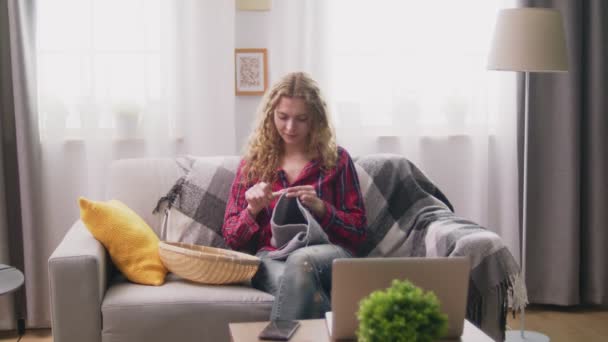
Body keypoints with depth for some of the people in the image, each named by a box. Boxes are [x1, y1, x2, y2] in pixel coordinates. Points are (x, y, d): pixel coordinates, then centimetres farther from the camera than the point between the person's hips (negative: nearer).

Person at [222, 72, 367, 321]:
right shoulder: (253, 163, 16)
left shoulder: (337, 159, 12)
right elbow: (232, 238, 15)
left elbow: (358, 232, 8)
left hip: (329, 256, 0)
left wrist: (320, 207, -9)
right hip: (272, 259, 0)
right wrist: (252, 210, -5)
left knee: (301, 262, -38)